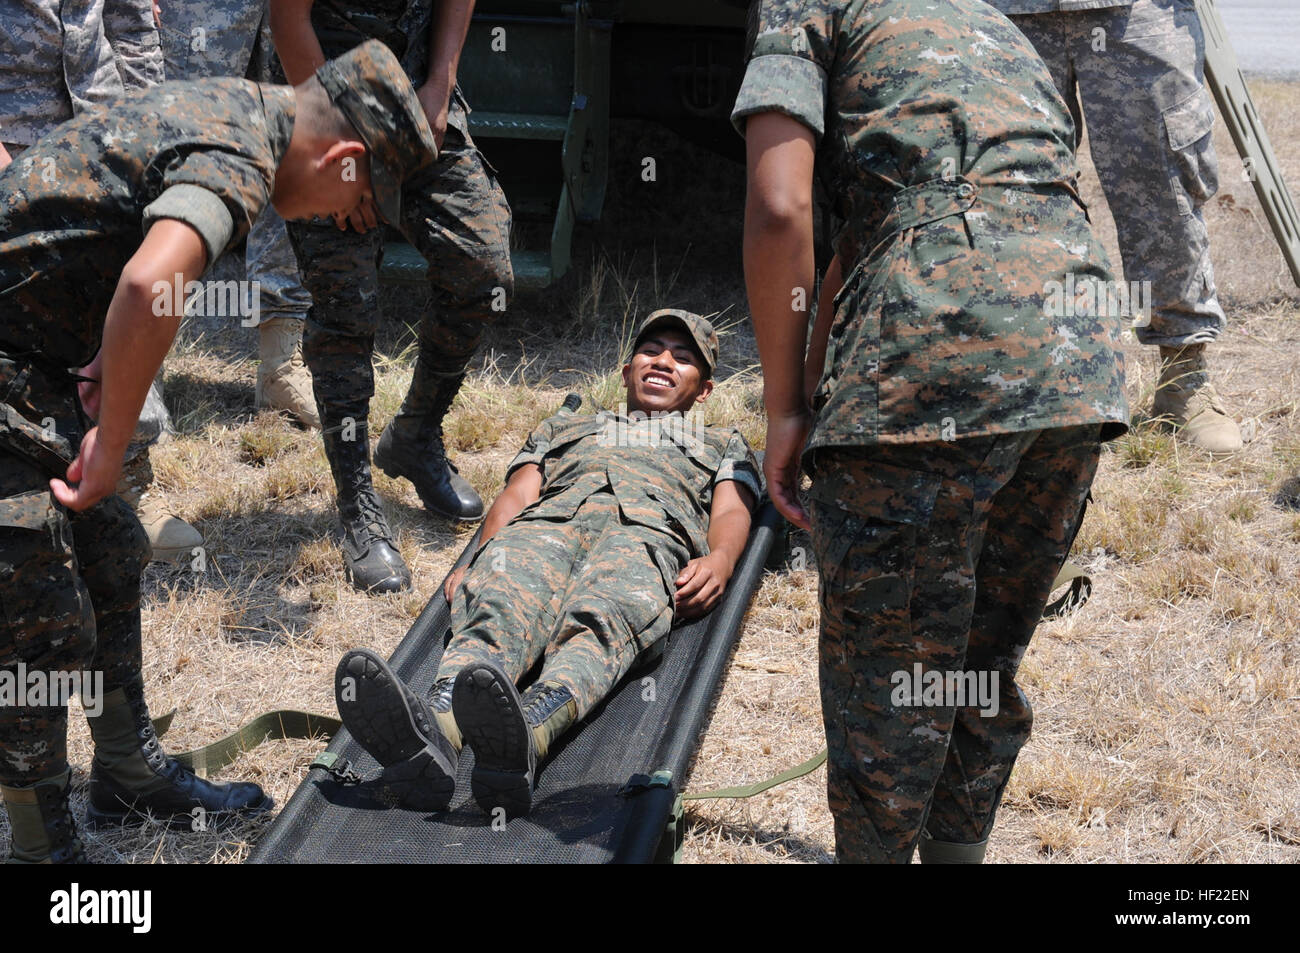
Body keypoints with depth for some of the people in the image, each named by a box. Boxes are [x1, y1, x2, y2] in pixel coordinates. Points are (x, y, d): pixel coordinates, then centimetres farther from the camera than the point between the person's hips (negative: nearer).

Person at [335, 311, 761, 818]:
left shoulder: (724, 445, 40)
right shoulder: (562, 428, 43)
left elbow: (731, 513, 19)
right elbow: (516, 495, 25)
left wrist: (718, 562, -8)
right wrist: (478, 563, 2)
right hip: (547, 520, 2)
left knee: (602, 620, -40)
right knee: (498, 609, -36)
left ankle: (526, 734, -71)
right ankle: (432, 726, -67)